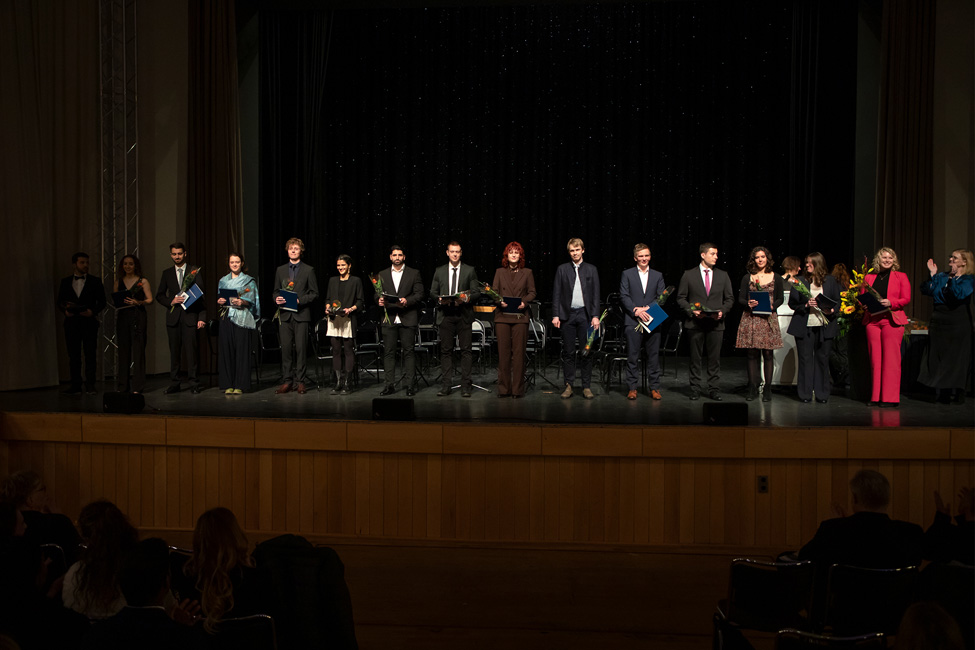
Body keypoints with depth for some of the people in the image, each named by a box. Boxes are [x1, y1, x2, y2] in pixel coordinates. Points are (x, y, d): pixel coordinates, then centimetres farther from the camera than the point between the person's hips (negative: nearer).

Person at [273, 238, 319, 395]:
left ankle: (300, 381, 3)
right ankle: (287, 381, 8)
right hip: (284, 315, 3)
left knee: (301, 348, -3)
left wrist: (300, 300, -12)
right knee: (286, 348, 2)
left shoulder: (308, 270, 4)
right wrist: (277, 299, -4)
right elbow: (276, 291, 18)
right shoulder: (280, 270, 14)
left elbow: (314, 293, 2)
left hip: (301, 314, -3)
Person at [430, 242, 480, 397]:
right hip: (445, 315, 1)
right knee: (446, 350, 3)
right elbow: (432, 292, 14)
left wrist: (465, 299, -15)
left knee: (466, 350, -2)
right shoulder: (439, 271, 12)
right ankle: (445, 386, 7)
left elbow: (476, 292, 4)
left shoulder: (470, 270, 7)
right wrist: (439, 299, -7)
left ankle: (465, 386, 3)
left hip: (464, 315, -1)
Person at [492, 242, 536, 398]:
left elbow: (532, 293, 8)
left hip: (520, 316, -1)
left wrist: (524, 302, -11)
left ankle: (517, 389, 3)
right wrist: (499, 301, -10)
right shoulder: (499, 272, 12)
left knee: (519, 352, -3)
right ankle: (504, 388, 7)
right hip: (502, 316, 1)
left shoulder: (527, 272, 10)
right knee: (503, 352, 0)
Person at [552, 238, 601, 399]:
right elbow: (556, 293, 5)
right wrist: (556, 315, -3)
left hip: (585, 314, 0)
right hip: (567, 314, 0)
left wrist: (595, 316, -3)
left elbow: (596, 294, 5)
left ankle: (586, 386, 8)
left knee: (587, 351, 1)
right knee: (568, 352, 2)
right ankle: (569, 385, 10)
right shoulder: (562, 269, 7)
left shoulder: (591, 270, 8)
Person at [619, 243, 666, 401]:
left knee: (654, 356, 3)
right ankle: (631, 388, 8)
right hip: (633, 321, -1)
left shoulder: (658, 276, 12)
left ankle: (655, 388, 10)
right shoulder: (627, 274, 7)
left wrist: (648, 308, -11)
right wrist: (636, 310, -14)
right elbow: (624, 296, -1)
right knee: (632, 357, 1)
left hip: (652, 321, 2)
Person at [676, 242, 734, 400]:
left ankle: (714, 389, 10)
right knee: (695, 358, 4)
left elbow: (730, 298, 12)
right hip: (695, 323, -2)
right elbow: (681, 297, 4)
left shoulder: (723, 276, 10)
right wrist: (692, 310, -11)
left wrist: (722, 311, -6)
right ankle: (695, 389, 12)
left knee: (714, 358, 2)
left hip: (716, 323, 2)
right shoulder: (688, 275, 3)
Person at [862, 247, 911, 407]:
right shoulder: (869, 277, 15)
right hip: (872, 320, 3)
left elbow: (906, 298, 0)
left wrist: (890, 302, -16)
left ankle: (890, 398, -2)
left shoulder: (901, 277, 8)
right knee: (875, 358, 2)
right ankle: (876, 396, 8)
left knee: (890, 358, -5)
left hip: (892, 320, -3)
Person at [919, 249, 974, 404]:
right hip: (939, 320, 5)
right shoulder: (942, 276, 11)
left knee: (957, 357, -1)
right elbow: (926, 290, 1)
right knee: (939, 356, 5)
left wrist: (953, 277, -16)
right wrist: (932, 275, -5)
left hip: (959, 322, -5)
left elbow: (960, 294, -21)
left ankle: (958, 393, 9)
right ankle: (944, 393, 13)